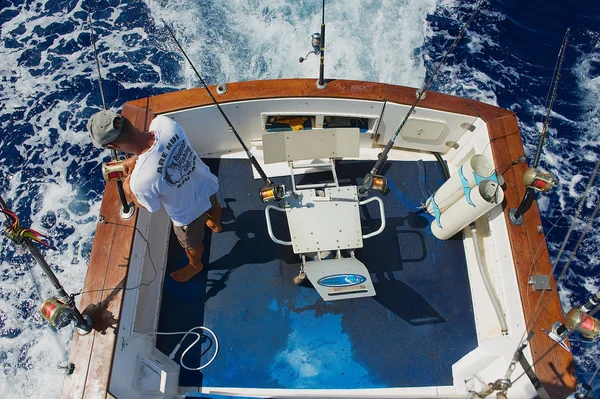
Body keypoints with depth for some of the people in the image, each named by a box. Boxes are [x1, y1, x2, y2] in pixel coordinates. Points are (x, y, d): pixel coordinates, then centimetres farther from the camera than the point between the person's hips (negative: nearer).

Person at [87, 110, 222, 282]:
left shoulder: (141, 181, -42)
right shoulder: (165, 122, -30)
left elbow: (150, 206, -16)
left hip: (189, 213, -5)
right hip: (208, 184, 5)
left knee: (191, 243, 30)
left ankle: (195, 265, 64)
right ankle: (215, 224, 76)